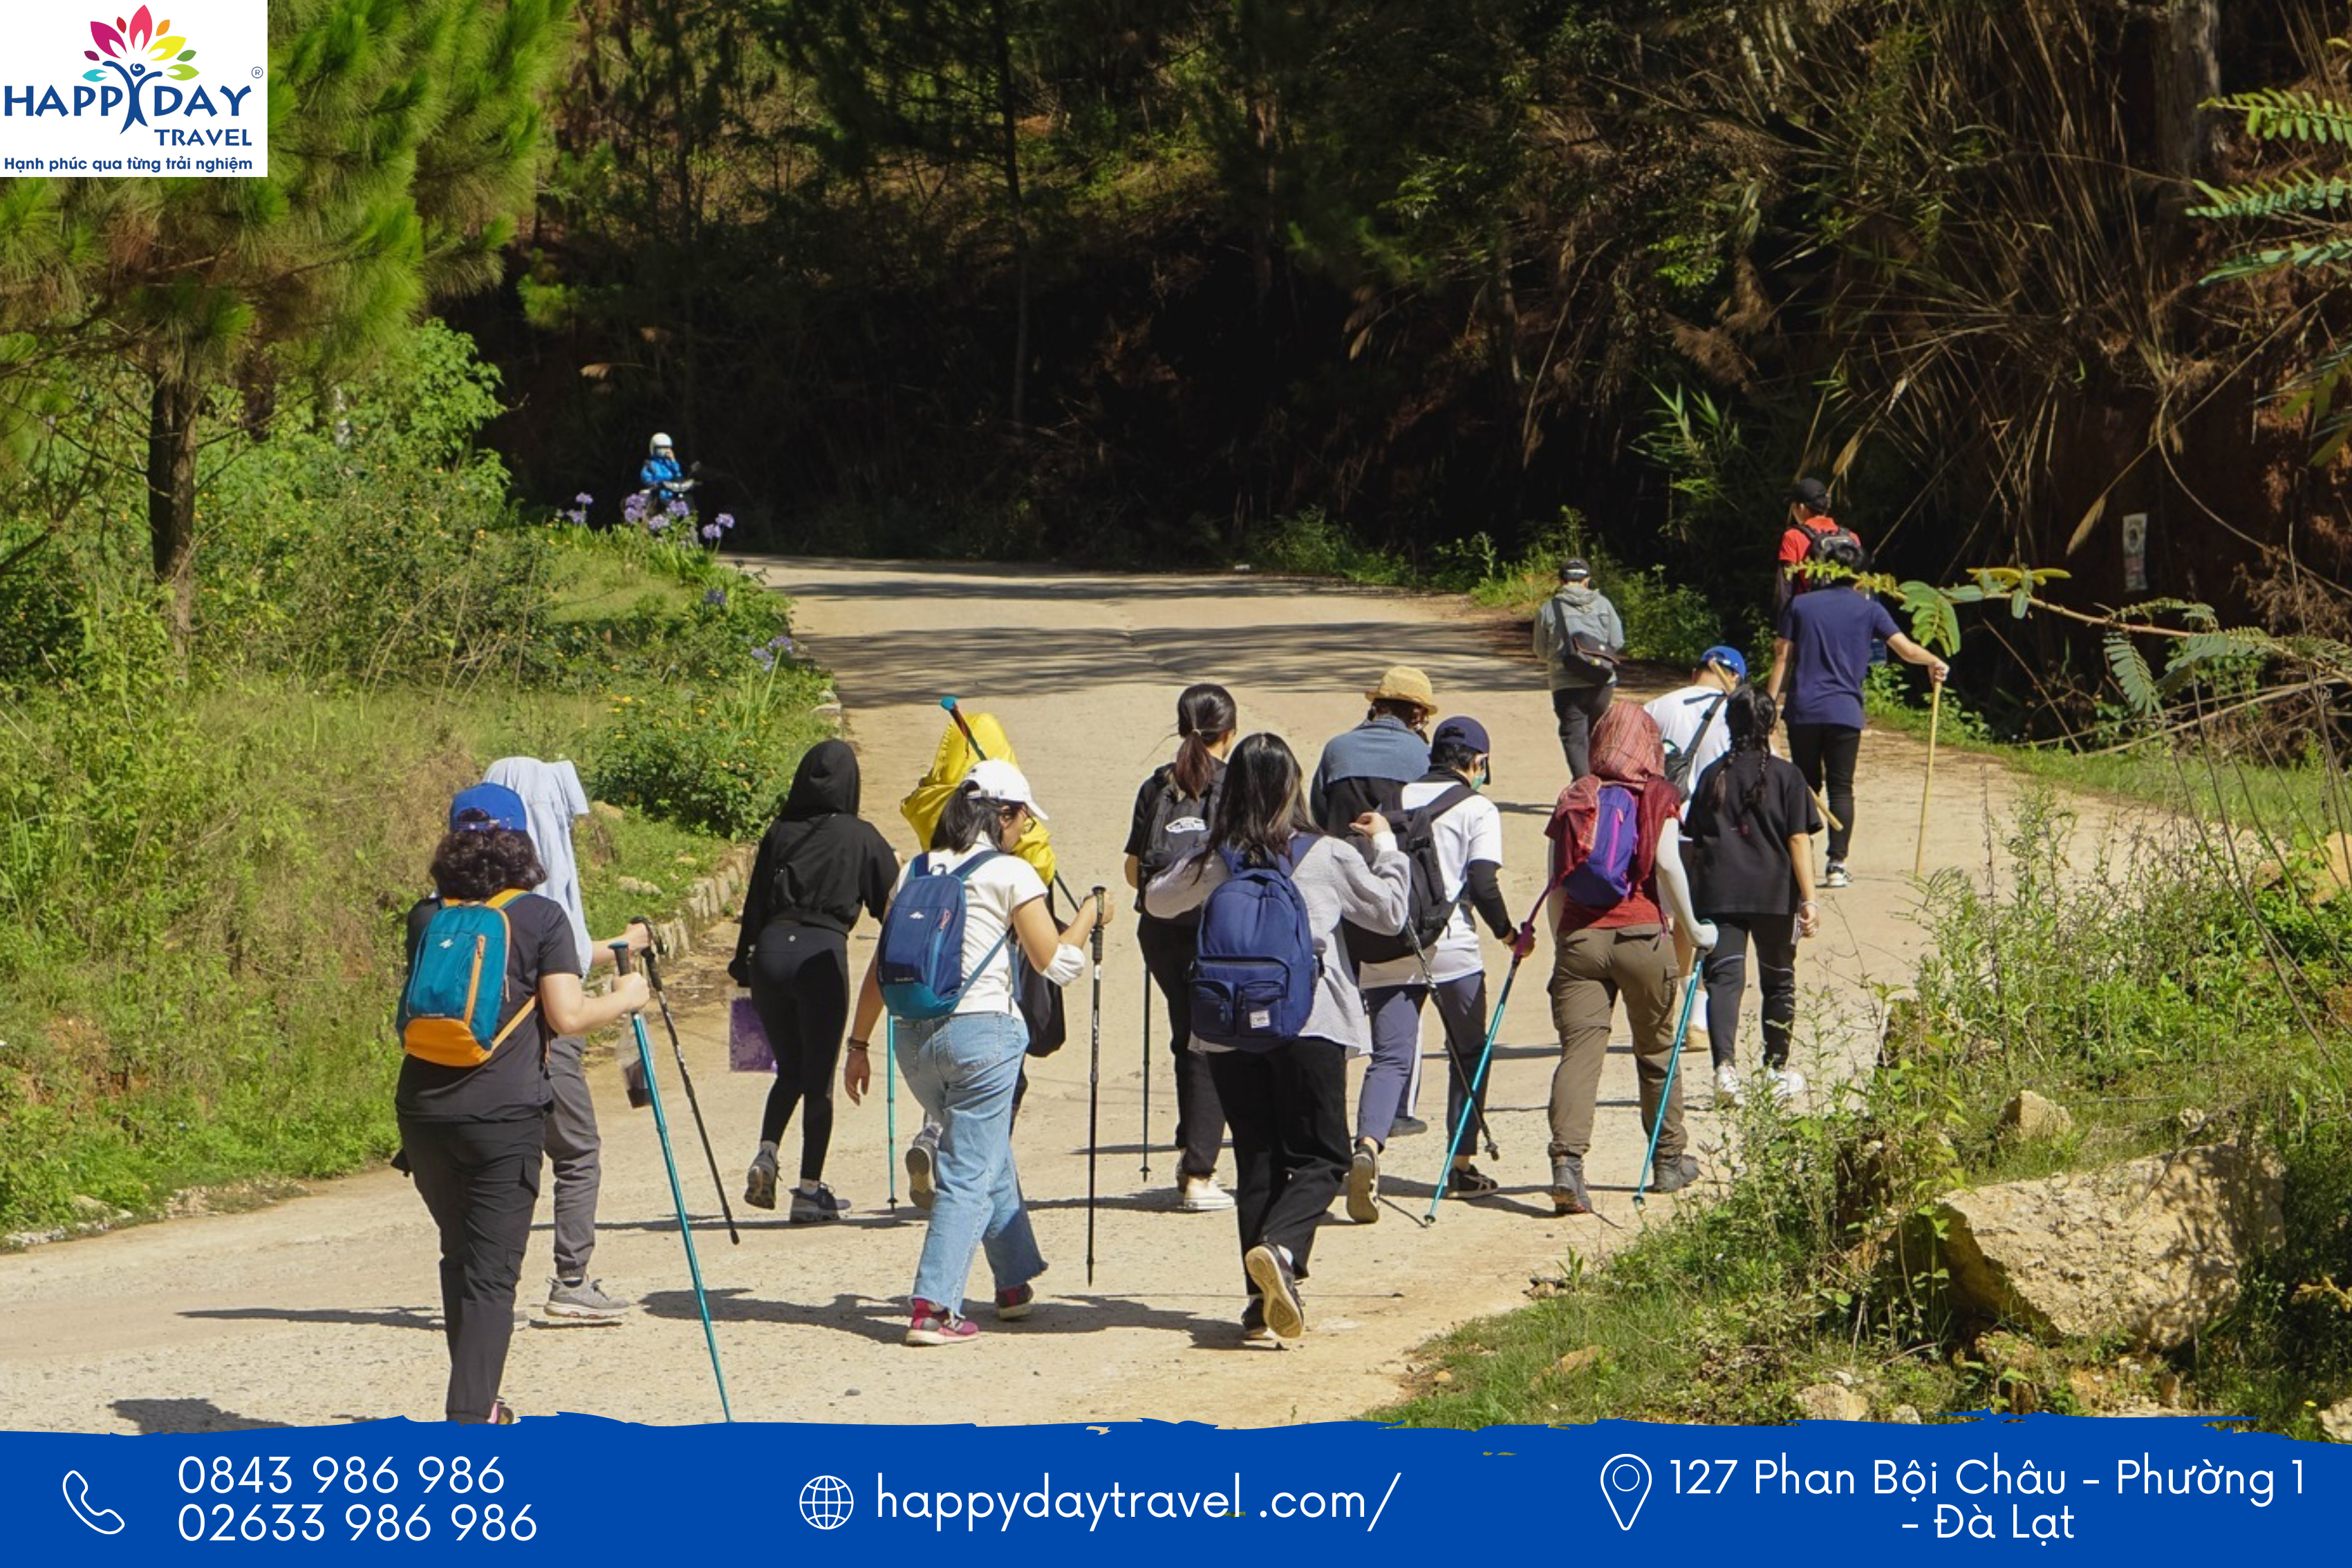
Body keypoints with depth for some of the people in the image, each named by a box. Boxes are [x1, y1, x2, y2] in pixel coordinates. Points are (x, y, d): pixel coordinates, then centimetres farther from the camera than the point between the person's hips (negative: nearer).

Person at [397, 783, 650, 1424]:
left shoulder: (426, 918, 8)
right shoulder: (541, 917, -4)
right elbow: (566, 1016, -9)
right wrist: (623, 998, 11)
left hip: (424, 1112, 4)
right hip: (504, 1117, -4)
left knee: (460, 1259, 18)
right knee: (491, 1272, -3)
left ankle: (475, 1402, 24)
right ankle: (470, 1417, -11)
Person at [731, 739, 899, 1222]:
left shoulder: (779, 834, 11)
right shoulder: (861, 837, 4)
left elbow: (755, 905, 11)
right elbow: (891, 902, 8)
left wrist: (743, 966, 18)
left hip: (771, 949, 3)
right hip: (823, 953, -3)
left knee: (789, 1068, 20)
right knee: (818, 1075, 5)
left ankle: (766, 1155, -1)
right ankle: (810, 1189, 4)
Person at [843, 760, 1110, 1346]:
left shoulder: (914, 873, 11)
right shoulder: (1010, 874, -4)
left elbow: (881, 967, 12)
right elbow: (1056, 965, -4)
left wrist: (859, 1043, 18)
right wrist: (1089, 917, 13)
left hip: (915, 1035, 6)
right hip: (982, 1030, -6)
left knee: (990, 1160, 23)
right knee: (970, 1174, -2)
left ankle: (1016, 1282, 33)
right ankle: (932, 1308, -11)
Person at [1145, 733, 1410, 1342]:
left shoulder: (1211, 863, 1)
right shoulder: (1327, 857, -4)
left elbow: (1157, 901, 20)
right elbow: (1389, 912, 11)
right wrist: (1385, 846, 26)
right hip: (1310, 1024, -3)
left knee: (1257, 1162, 10)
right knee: (1320, 1159, 4)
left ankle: (1263, 1302, 8)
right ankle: (1279, 1248, -25)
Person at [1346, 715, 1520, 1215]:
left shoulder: (1395, 800, 13)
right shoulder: (1477, 809, 1)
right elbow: (1482, 884, -10)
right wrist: (1508, 932, 6)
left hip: (1386, 947, 3)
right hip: (1450, 948, -3)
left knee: (1390, 1057, -1)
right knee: (1468, 1054, 16)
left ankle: (1367, 1148, -27)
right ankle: (1461, 1166, 18)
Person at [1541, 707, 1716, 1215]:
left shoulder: (1573, 799, 11)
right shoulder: (1657, 797, 4)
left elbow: (1556, 883, 8)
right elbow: (1668, 864, -8)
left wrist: (1560, 945, 17)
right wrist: (1693, 928, 2)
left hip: (1579, 938, 1)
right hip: (1641, 936, -1)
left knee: (1578, 1049, -6)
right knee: (1657, 1049, 15)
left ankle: (1567, 1160, -24)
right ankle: (1670, 1160, 27)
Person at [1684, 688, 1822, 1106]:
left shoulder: (1713, 777, 6)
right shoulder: (1786, 775, -2)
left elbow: (1697, 841, 11)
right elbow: (1799, 840, -7)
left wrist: (1695, 896, 21)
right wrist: (1809, 898, -7)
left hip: (1719, 894, 1)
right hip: (1774, 894, -1)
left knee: (1724, 977, -5)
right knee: (1778, 981, 14)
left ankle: (1725, 1064, -26)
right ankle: (1777, 1071, 25)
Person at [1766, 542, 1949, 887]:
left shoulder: (1800, 606, 8)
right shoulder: (1868, 610, 3)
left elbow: (1783, 657, 5)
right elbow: (1907, 650, 1)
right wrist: (1936, 664, 21)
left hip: (1802, 712, 2)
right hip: (1844, 712, -2)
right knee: (1841, 789, 3)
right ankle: (1836, 865, -6)